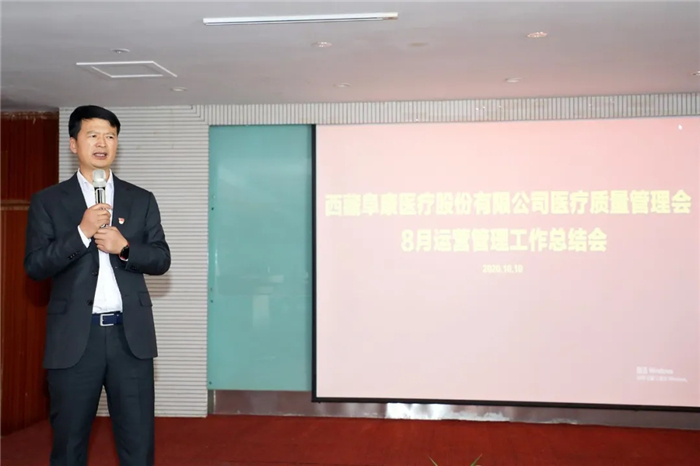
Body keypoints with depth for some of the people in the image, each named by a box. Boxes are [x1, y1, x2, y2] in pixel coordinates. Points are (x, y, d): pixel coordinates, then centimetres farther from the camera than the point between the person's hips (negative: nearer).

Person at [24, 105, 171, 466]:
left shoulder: (142, 200, 9)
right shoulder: (47, 201, 4)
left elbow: (161, 260, 5)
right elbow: (34, 266, -4)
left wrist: (125, 248, -13)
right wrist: (82, 232, -16)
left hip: (130, 334, 1)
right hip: (74, 336, -1)